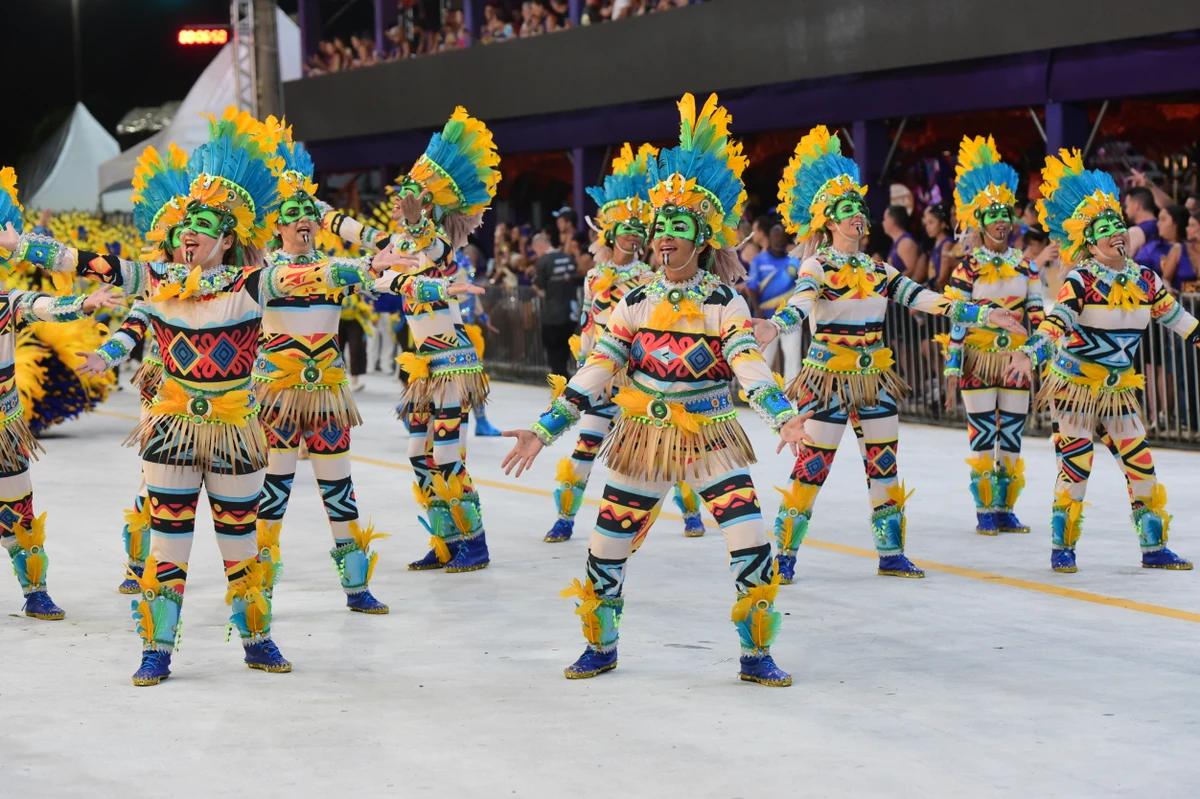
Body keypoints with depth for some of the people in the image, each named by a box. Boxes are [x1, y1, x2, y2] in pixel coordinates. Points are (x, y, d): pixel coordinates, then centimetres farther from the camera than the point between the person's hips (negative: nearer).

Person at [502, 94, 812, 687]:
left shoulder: (725, 303, -6)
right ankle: (600, 647, 24)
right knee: (607, 546, 3)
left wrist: (783, 416, -34)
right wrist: (545, 429, -4)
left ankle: (756, 654, 1)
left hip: (711, 440, -2)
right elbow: (594, 371, 0)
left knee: (751, 543, -14)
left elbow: (749, 366, -17)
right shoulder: (636, 303, 1)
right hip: (643, 439, 3)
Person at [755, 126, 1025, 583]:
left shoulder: (876, 269, 10)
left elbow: (924, 299, 6)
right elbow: (801, 304, -27)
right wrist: (774, 325, -50)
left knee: (884, 463, 8)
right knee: (813, 465, -6)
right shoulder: (817, 266, -7)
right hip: (829, 377, -6)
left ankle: (891, 554, 16)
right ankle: (784, 555, 0)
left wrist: (983, 315, 1)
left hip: (874, 379, 6)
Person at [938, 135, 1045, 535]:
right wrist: (952, 373, -8)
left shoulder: (1025, 266, 7)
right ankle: (985, 512, 5)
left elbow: (1038, 315, 6)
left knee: (1012, 438, 5)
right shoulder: (968, 269, -4)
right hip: (978, 362, -3)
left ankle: (1006, 510, 14)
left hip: (1016, 362, 3)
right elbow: (955, 322, -5)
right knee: (982, 437, -2)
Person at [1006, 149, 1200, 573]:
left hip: (1119, 389, 5)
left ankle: (1154, 547, 13)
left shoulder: (1144, 280, 2)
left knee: (1141, 466, 4)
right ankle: (1062, 548, 7)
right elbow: (1055, 321, -28)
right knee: (1075, 468, -4)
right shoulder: (1081, 281, -15)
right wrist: (1030, 353, -43)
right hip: (1074, 384, -5)